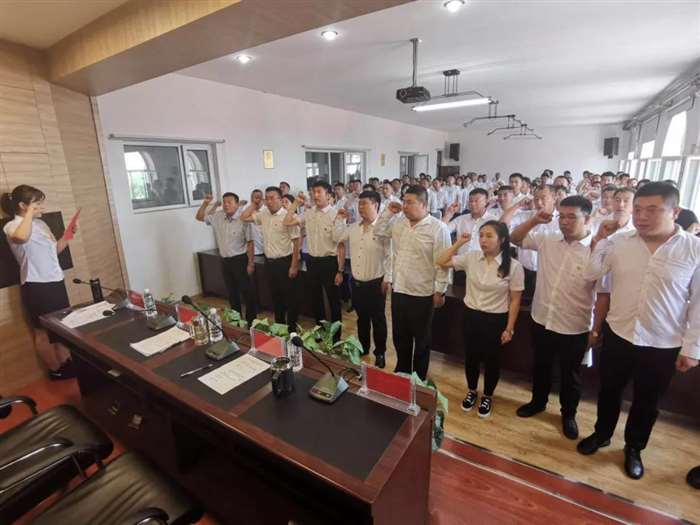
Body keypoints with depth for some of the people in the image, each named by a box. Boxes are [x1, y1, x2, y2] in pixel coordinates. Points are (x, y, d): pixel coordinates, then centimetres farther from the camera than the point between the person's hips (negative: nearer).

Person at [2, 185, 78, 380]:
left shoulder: (41, 223, 12)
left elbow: (55, 249, 20)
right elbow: (22, 237, -38)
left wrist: (70, 233, 5)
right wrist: (30, 212, -23)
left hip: (55, 281, 8)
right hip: (36, 285, -8)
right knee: (44, 331, 7)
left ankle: (66, 363, 31)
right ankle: (55, 370, 21)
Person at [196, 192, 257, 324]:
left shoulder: (243, 220, -15)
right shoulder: (217, 217, 3)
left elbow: (250, 243, -13)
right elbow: (199, 217, 14)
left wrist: (251, 263, -13)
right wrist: (205, 203, -3)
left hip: (240, 260, -6)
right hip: (225, 261, 6)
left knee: (247, 292, 2)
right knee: (231, 292, 17)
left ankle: (251, 321, 16)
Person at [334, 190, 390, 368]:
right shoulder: (353, 228, 7)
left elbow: (390, 256, -13)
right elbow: (338, 236, 17)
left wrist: (387, 279, -14)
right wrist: (340, 219, 10)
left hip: (375, 283, -6)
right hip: (356, 282, 6)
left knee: (378, 319, 10)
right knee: (361, 318, 20)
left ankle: (380, 352, 26)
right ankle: (363, 347, 38)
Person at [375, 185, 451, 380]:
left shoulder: (438, 228, -14)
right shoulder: (398, 223, 5)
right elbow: (379, 232, 15)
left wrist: (440, 291, -13)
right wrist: (388, 212, 2)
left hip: (422, 294, -6)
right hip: (398, 290, 6)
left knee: (421, 340, 13)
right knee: (400, 337, 20)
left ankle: (419, 379, 33)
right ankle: (401, 373, 41)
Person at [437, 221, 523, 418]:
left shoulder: (513, 266, -13)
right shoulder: (471, 257, -6)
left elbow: (514, 301, -8)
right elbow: (441, 262, -3)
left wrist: (509, 328, -7)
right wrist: (458, 243, -9)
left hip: (496, 320, -2)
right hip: (471, 315, 3)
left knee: (491, 360, 15)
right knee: (471, 356, 17)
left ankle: (487, 397, 39)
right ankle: (472, 392, 42)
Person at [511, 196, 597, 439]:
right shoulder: (547, 239, -3)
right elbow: (515, 238, 8)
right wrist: (534, 220, -7)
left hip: (574, 329, -4)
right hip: (541, 321, 4)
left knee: (570, 375, 18)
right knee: (540, 366, 23)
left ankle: (568, 414, 42)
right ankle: (538, 401, 47)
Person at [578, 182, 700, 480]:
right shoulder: (619, 243, -5)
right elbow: (590, 274, -3)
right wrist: (600, 239, -10)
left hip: (663, 346, -1)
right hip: (618, 335, 2)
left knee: (647, 402, 18)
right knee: (609, 391, 19)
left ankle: (634, 448, 43)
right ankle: (601, 434, 43)